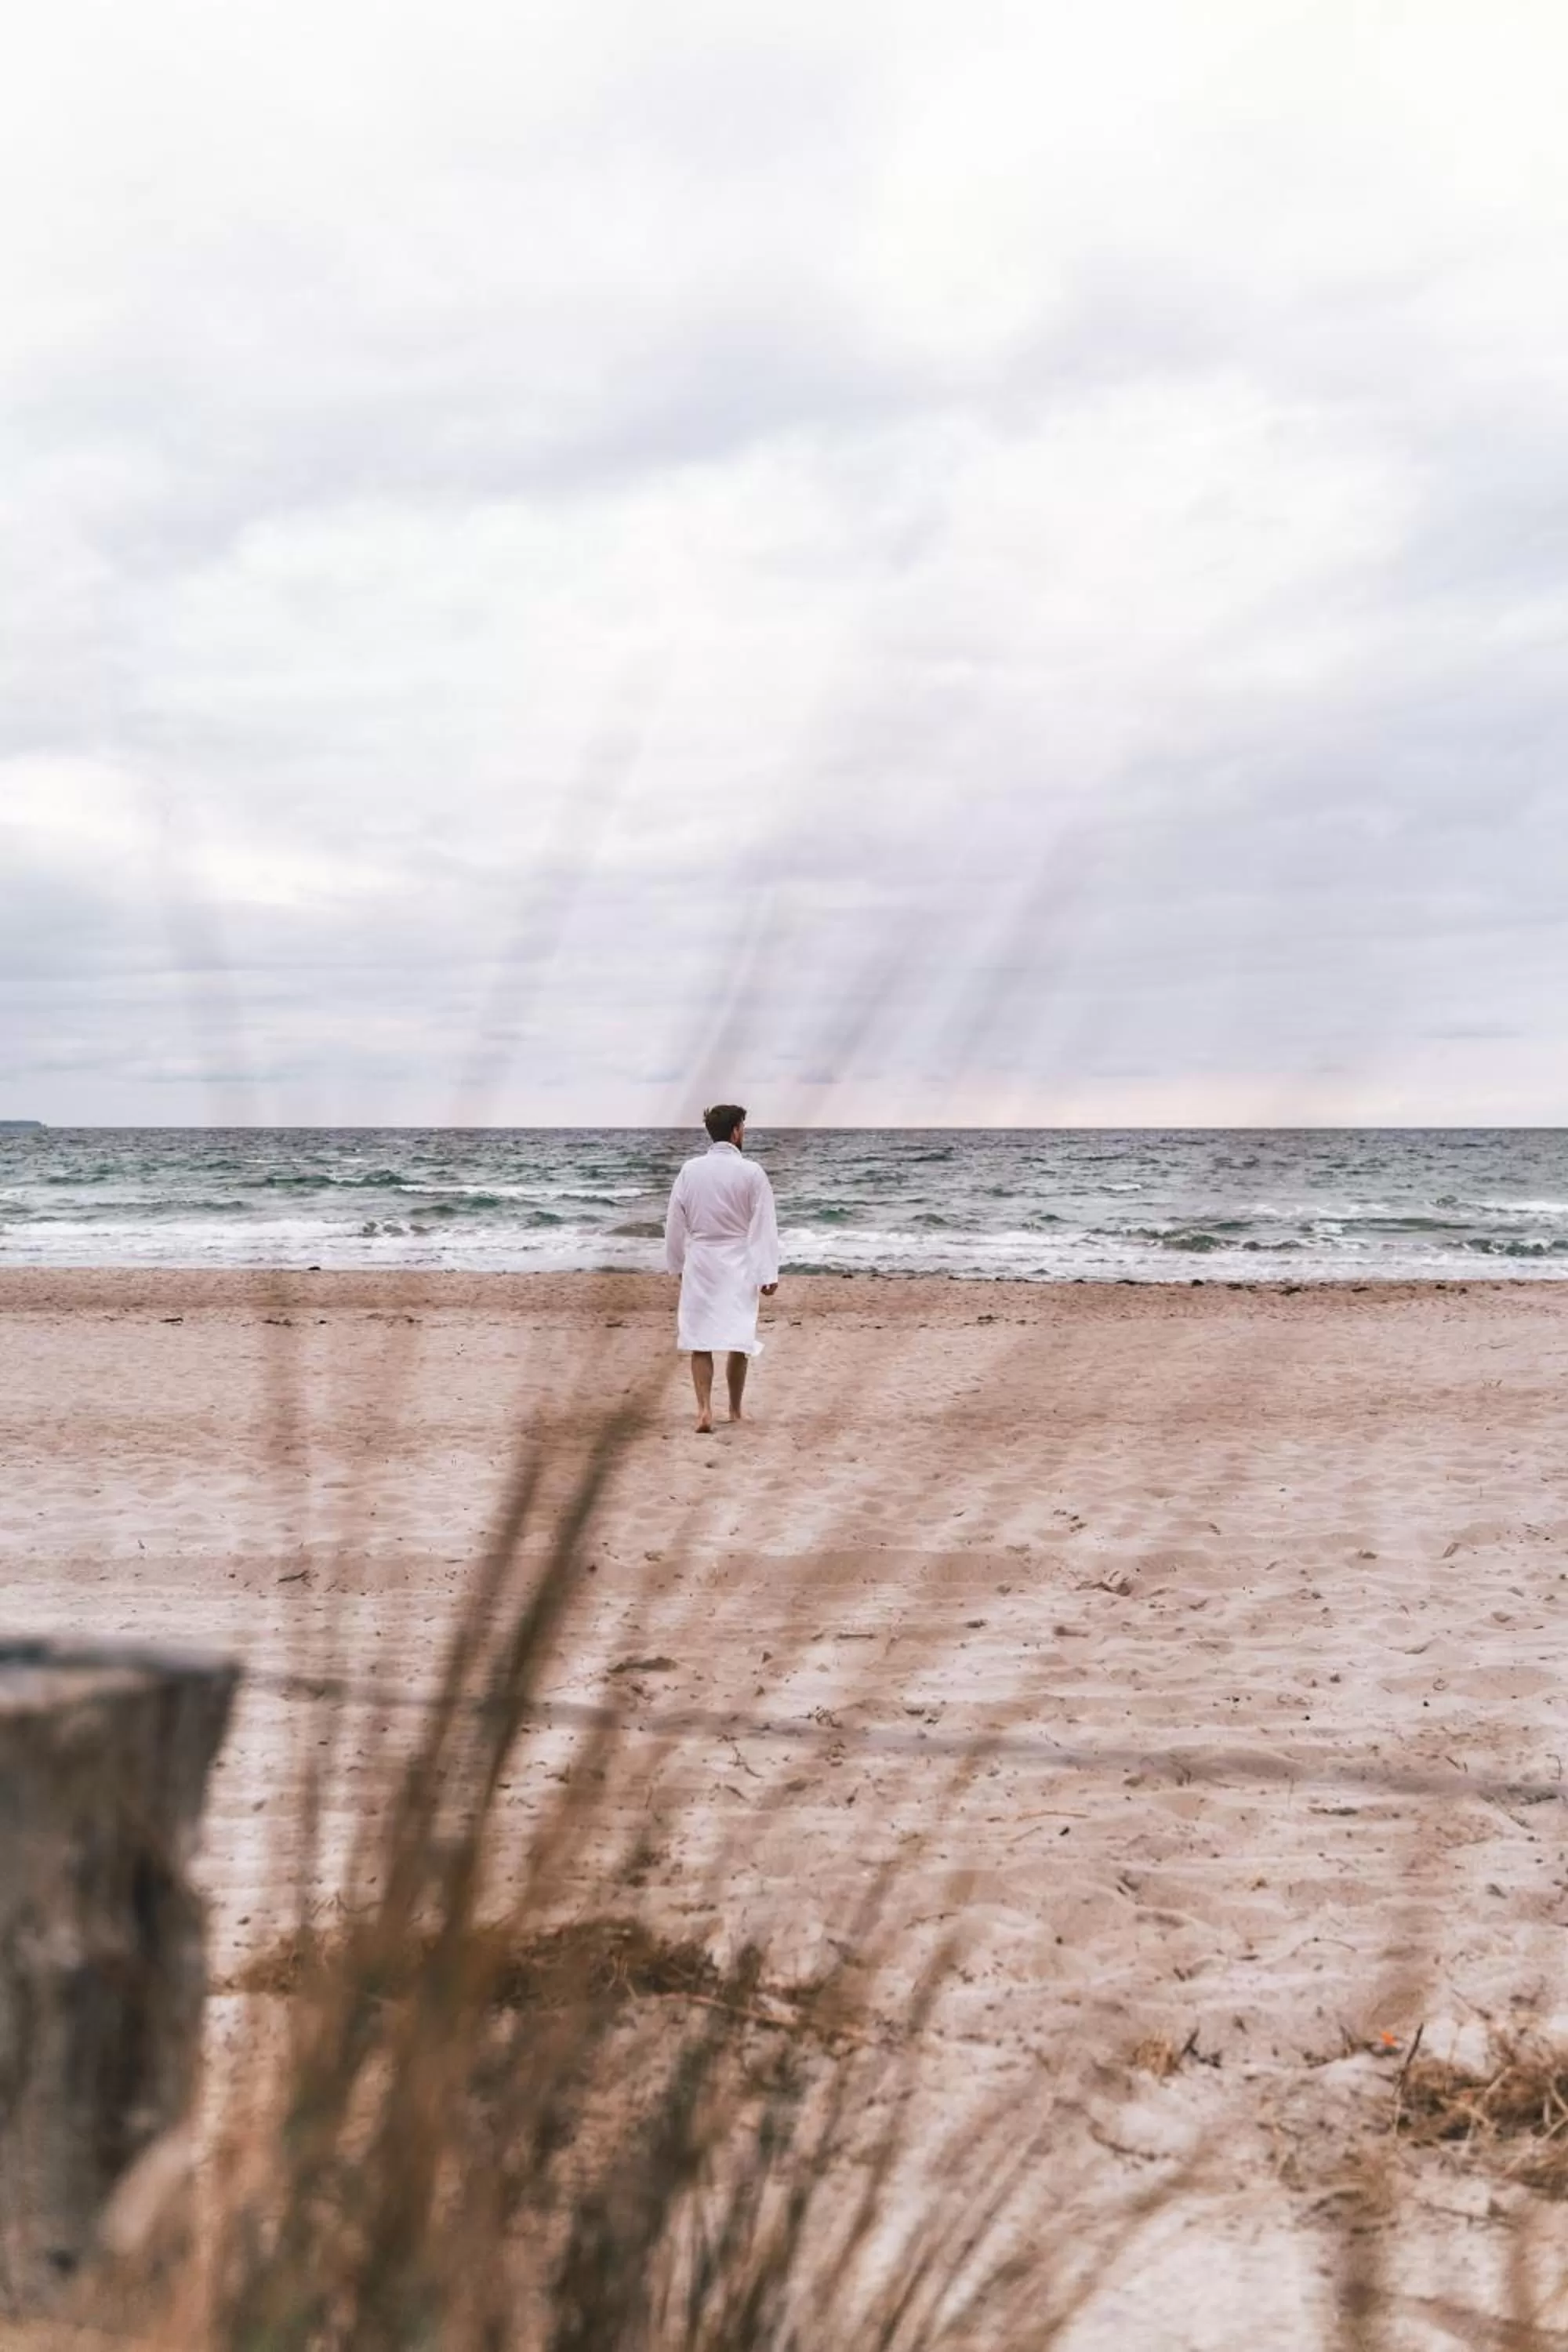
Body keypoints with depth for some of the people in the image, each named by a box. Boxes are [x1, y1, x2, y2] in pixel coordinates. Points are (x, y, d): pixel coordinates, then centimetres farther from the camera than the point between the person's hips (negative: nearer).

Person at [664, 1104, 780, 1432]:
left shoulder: (690, 1171, -2)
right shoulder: (751, 1173, -9)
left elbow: (675, 1222, 5)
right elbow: (764, 1226, -9)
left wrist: (676, 1263, 18)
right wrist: (768, 1274, -5)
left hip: (699, 1263, 2)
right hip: (738, 1264, -2)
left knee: (699, 1340, 5)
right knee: (739, 1338, 10)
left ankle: (705, 1410, -9)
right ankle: (735, 1411, 19)